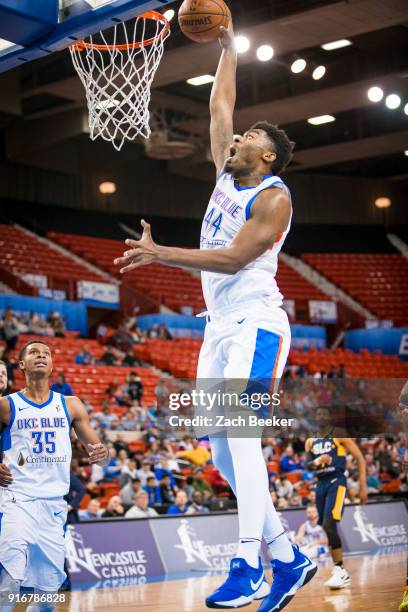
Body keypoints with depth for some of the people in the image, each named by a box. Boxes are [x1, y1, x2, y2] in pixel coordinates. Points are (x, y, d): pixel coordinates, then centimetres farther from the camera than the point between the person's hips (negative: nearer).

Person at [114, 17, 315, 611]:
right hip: (219, 326, 9)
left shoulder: (273, 197, -7)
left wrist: (159, 253, -16)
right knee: (218, 448, 3)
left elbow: (233, 258, -17)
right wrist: (227, 45, 26)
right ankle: (288, 560, 8)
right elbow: (220, 105, 25)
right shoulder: (227, 175, 16)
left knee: (239, 432, -22)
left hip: (255, 323, -9)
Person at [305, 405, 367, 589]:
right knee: (325, 528, 8)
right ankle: (339, 570, 19)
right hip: (320, 484, 7)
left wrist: (363, 486, -10)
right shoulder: (311, 442, 14)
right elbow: (307, 465, 11)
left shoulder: (340, 436, -2)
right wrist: (316, 462, -13)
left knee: (329, 525, -22)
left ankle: (340, 572, -20)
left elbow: (360, 458, -3)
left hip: (336, 482, -7)